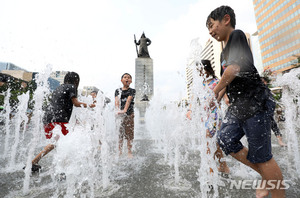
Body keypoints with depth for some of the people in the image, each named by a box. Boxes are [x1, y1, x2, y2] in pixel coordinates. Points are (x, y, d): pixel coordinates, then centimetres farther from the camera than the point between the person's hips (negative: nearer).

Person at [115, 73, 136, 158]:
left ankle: (129, 152, 15)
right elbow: (116, 101, -4)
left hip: (129, 114, -1)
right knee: (119, 134, 6)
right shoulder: (118, 91, 11)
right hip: (119, 115, 2)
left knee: (129, 134, 3)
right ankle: (119, 152, 19)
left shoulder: (132, 91, 4)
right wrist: (118, 110, -23)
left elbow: (129, 100, -12)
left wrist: (124, 110, -26)